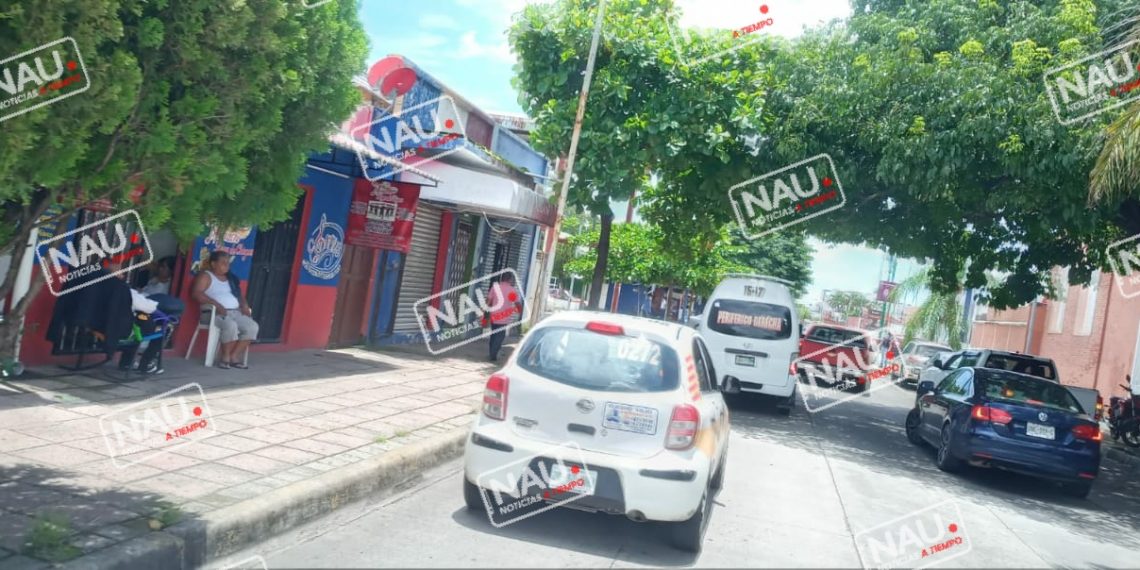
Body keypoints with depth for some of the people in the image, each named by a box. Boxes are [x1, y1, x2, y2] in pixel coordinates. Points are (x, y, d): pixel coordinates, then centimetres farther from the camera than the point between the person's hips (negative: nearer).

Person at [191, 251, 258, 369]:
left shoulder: (230, 277, 23)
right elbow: (196, 293, -12)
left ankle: (233, 357, -14)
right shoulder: (206, 276, 2)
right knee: (231, 325, -36)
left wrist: (244, 305, 2)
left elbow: (239, 294, 25)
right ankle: (225, 358, -18)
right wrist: (216, 304, -22)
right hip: (215, 312, -7)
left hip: (235, 312, 7)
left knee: (252, 326, -17)